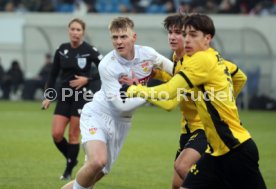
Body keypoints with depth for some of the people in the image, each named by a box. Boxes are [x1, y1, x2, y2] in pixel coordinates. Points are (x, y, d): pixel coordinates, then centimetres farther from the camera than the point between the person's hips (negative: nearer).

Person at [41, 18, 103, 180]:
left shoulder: (89, 50, -9)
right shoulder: (62, 50, 4)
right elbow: (53, 74, 10)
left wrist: (87, 79, -18)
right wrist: (48, 97, 6)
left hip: (81, 96, -4)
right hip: (64, 96, 4)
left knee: (73, 135, -1)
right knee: (56, 134, -4)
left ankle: (69, 170, 12)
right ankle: (71, 159, 21)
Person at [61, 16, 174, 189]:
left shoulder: (148, 54, -11)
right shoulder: (107, 65, -23)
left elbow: (177, 71, 8)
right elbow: (121, 104, -22)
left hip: (120, 122, 5)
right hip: (98, 115, -5)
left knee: (98, 173, 5)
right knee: (97, 161, -30)